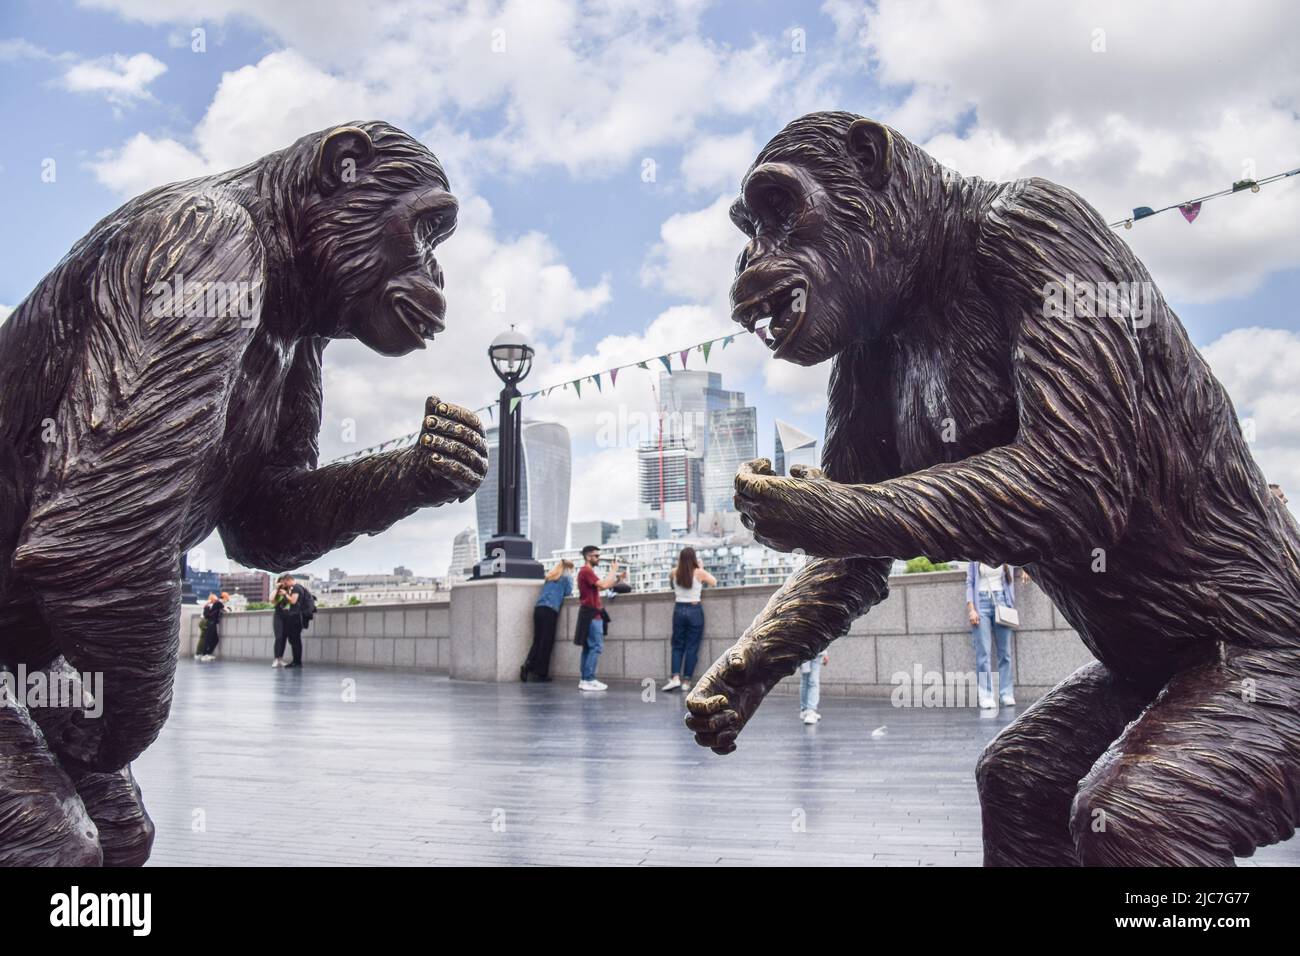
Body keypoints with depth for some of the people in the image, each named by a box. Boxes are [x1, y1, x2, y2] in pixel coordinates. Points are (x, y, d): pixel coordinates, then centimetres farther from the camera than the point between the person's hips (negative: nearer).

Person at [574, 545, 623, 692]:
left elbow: (601, 586, 19)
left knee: (589, 647, 10)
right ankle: (588, 680, -14)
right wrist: (613, 570, -11)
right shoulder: (586, 571, -13)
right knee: (596, 646, -12)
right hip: (591, 614, -11)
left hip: (591, 613, 11)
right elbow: (603, 585, -23)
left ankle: (585, 680, 12)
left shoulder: (587, 572, 20)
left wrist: (618, 578, 10)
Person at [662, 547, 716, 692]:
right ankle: (686, 681, 2)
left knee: (677, 645, 10)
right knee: (692, 647, 3)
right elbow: (714, 583, 7)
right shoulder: (699, 573, -7)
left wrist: (681, 563, 17)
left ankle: (675, 677, -7)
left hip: (679, 610, 2)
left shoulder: (675, 573, 0)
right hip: (695, 610, -2)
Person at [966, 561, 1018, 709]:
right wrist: (971, 609, -6)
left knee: (1005, 651, 0)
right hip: (981, 603, -2)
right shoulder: (975, 561, 7)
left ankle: (1007, 695, 5)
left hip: (1001, 601, 2)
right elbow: (970, 583, 4)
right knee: (983, 652, -7)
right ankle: (985, 697, -8)